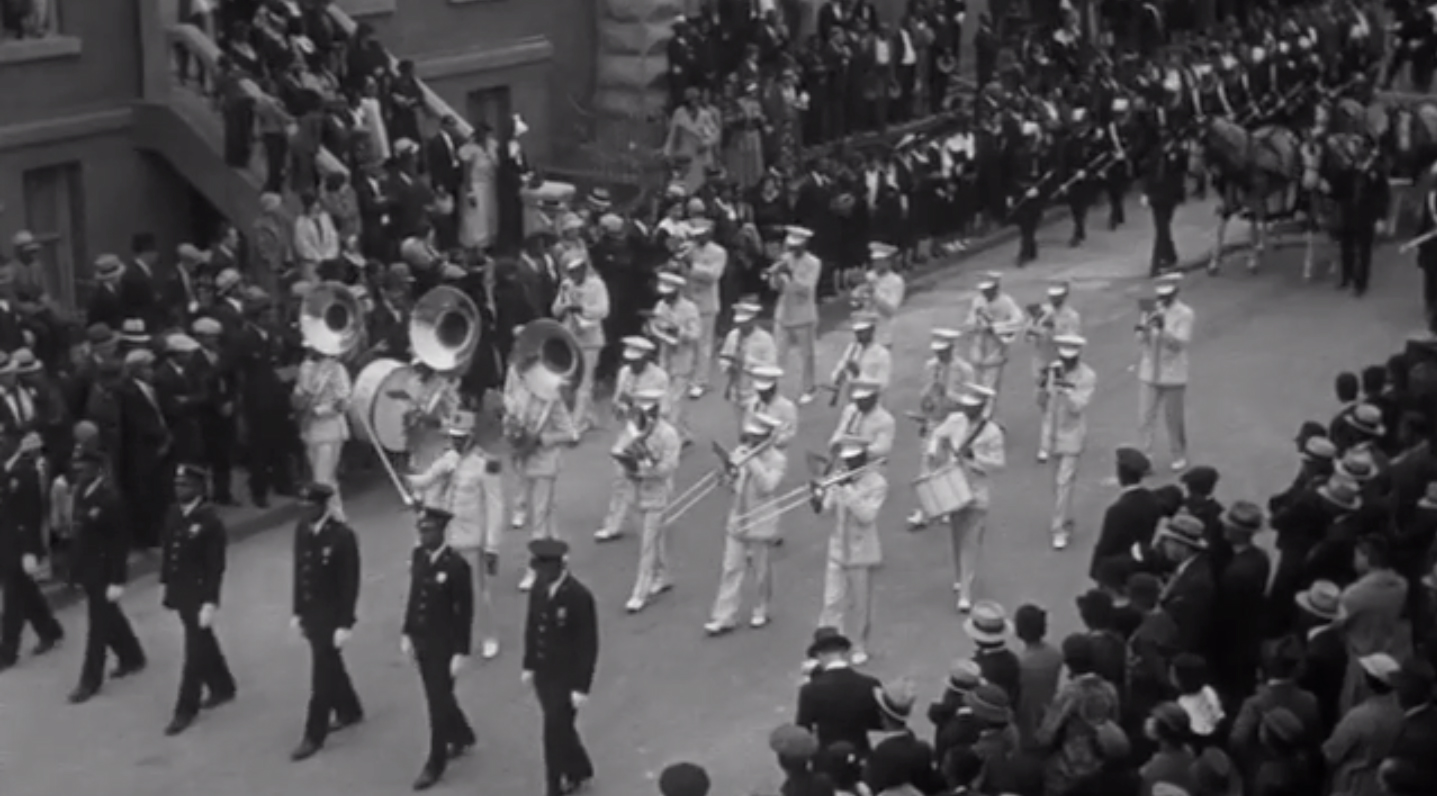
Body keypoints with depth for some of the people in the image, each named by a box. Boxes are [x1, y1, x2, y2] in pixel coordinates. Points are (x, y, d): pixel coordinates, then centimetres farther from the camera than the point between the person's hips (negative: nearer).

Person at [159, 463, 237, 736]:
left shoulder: (211, 520, -20)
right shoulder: (174, 513, 1)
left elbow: (216, 566, -19)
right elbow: (168, 550, 11)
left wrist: (210, 603, -21)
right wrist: (165, 583, 12)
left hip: (199, 594, -7)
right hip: (179, 591, 7)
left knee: (195, 651, 0)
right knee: (203, 643, 22)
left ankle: (186, 709, 7)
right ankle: (222, 688, 39)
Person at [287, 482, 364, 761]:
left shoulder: (343, 536, -20)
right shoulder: (301, 529, -1)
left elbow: (350, 583, -17)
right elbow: (299, 570, 9)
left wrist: (345, 624, -18)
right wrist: (297, 611, 11)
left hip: (331, 614, -7)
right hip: (310, 610, 7)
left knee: (322, 673, -2)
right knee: (330, 665, 22)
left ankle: (314, 736, 6)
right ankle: (349, 711, 42)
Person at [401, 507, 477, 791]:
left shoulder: (456, 566, -22)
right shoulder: (418, 555, -2)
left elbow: (465, 612, -17)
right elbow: (413, 595, 9)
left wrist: (461, 653, -16)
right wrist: (406, 633, 8)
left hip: (444, 644, -7)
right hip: (421, 639, 7)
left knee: (438, 701, 2)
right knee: (438, 695, 22)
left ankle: (435, 764, 16)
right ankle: (461, 737, 46)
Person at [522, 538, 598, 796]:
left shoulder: (579, 596, -24)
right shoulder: (540, 585, -4)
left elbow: (589, 645, -19)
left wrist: (582, 687, -17)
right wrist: (529, 665, 11)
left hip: (566, 677, -7)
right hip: (543, 672, 7)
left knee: (555, 733, -1)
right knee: (560, 726, 22)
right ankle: (578, 770, 44)